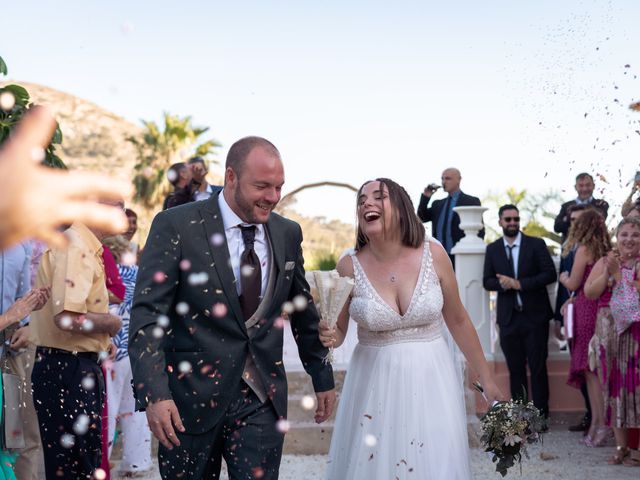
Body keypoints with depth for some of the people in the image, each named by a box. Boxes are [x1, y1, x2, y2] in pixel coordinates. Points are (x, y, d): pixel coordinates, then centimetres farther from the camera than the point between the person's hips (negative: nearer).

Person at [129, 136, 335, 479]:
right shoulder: (176, 226, -8)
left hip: (261, 399, 3)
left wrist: (322, 377, 22)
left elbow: (302, 311, 17)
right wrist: (154, 394, -22)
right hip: (191, 398, -2)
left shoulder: (288, 234, 6)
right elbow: (147, 314, -12)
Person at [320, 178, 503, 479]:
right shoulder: (350, 267, -7)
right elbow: (337, 333, 4)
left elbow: (458, 321, 4)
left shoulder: (433, 254, -7)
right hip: (376, 386, 0)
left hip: (432, 381, 0)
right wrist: (329, 337, -19)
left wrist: (487, 380, 9)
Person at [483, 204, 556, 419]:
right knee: (515, 369, 6)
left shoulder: (536, 244, 0)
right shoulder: (492, 249, 8)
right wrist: (503, 284, -16)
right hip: (509, 318, 2)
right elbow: (487, 281, 6)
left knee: (538, 368, 1)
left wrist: (519, 284, -15)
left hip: (535, 315, -2)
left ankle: (540, 415, 6)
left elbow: (550, 274, -8)